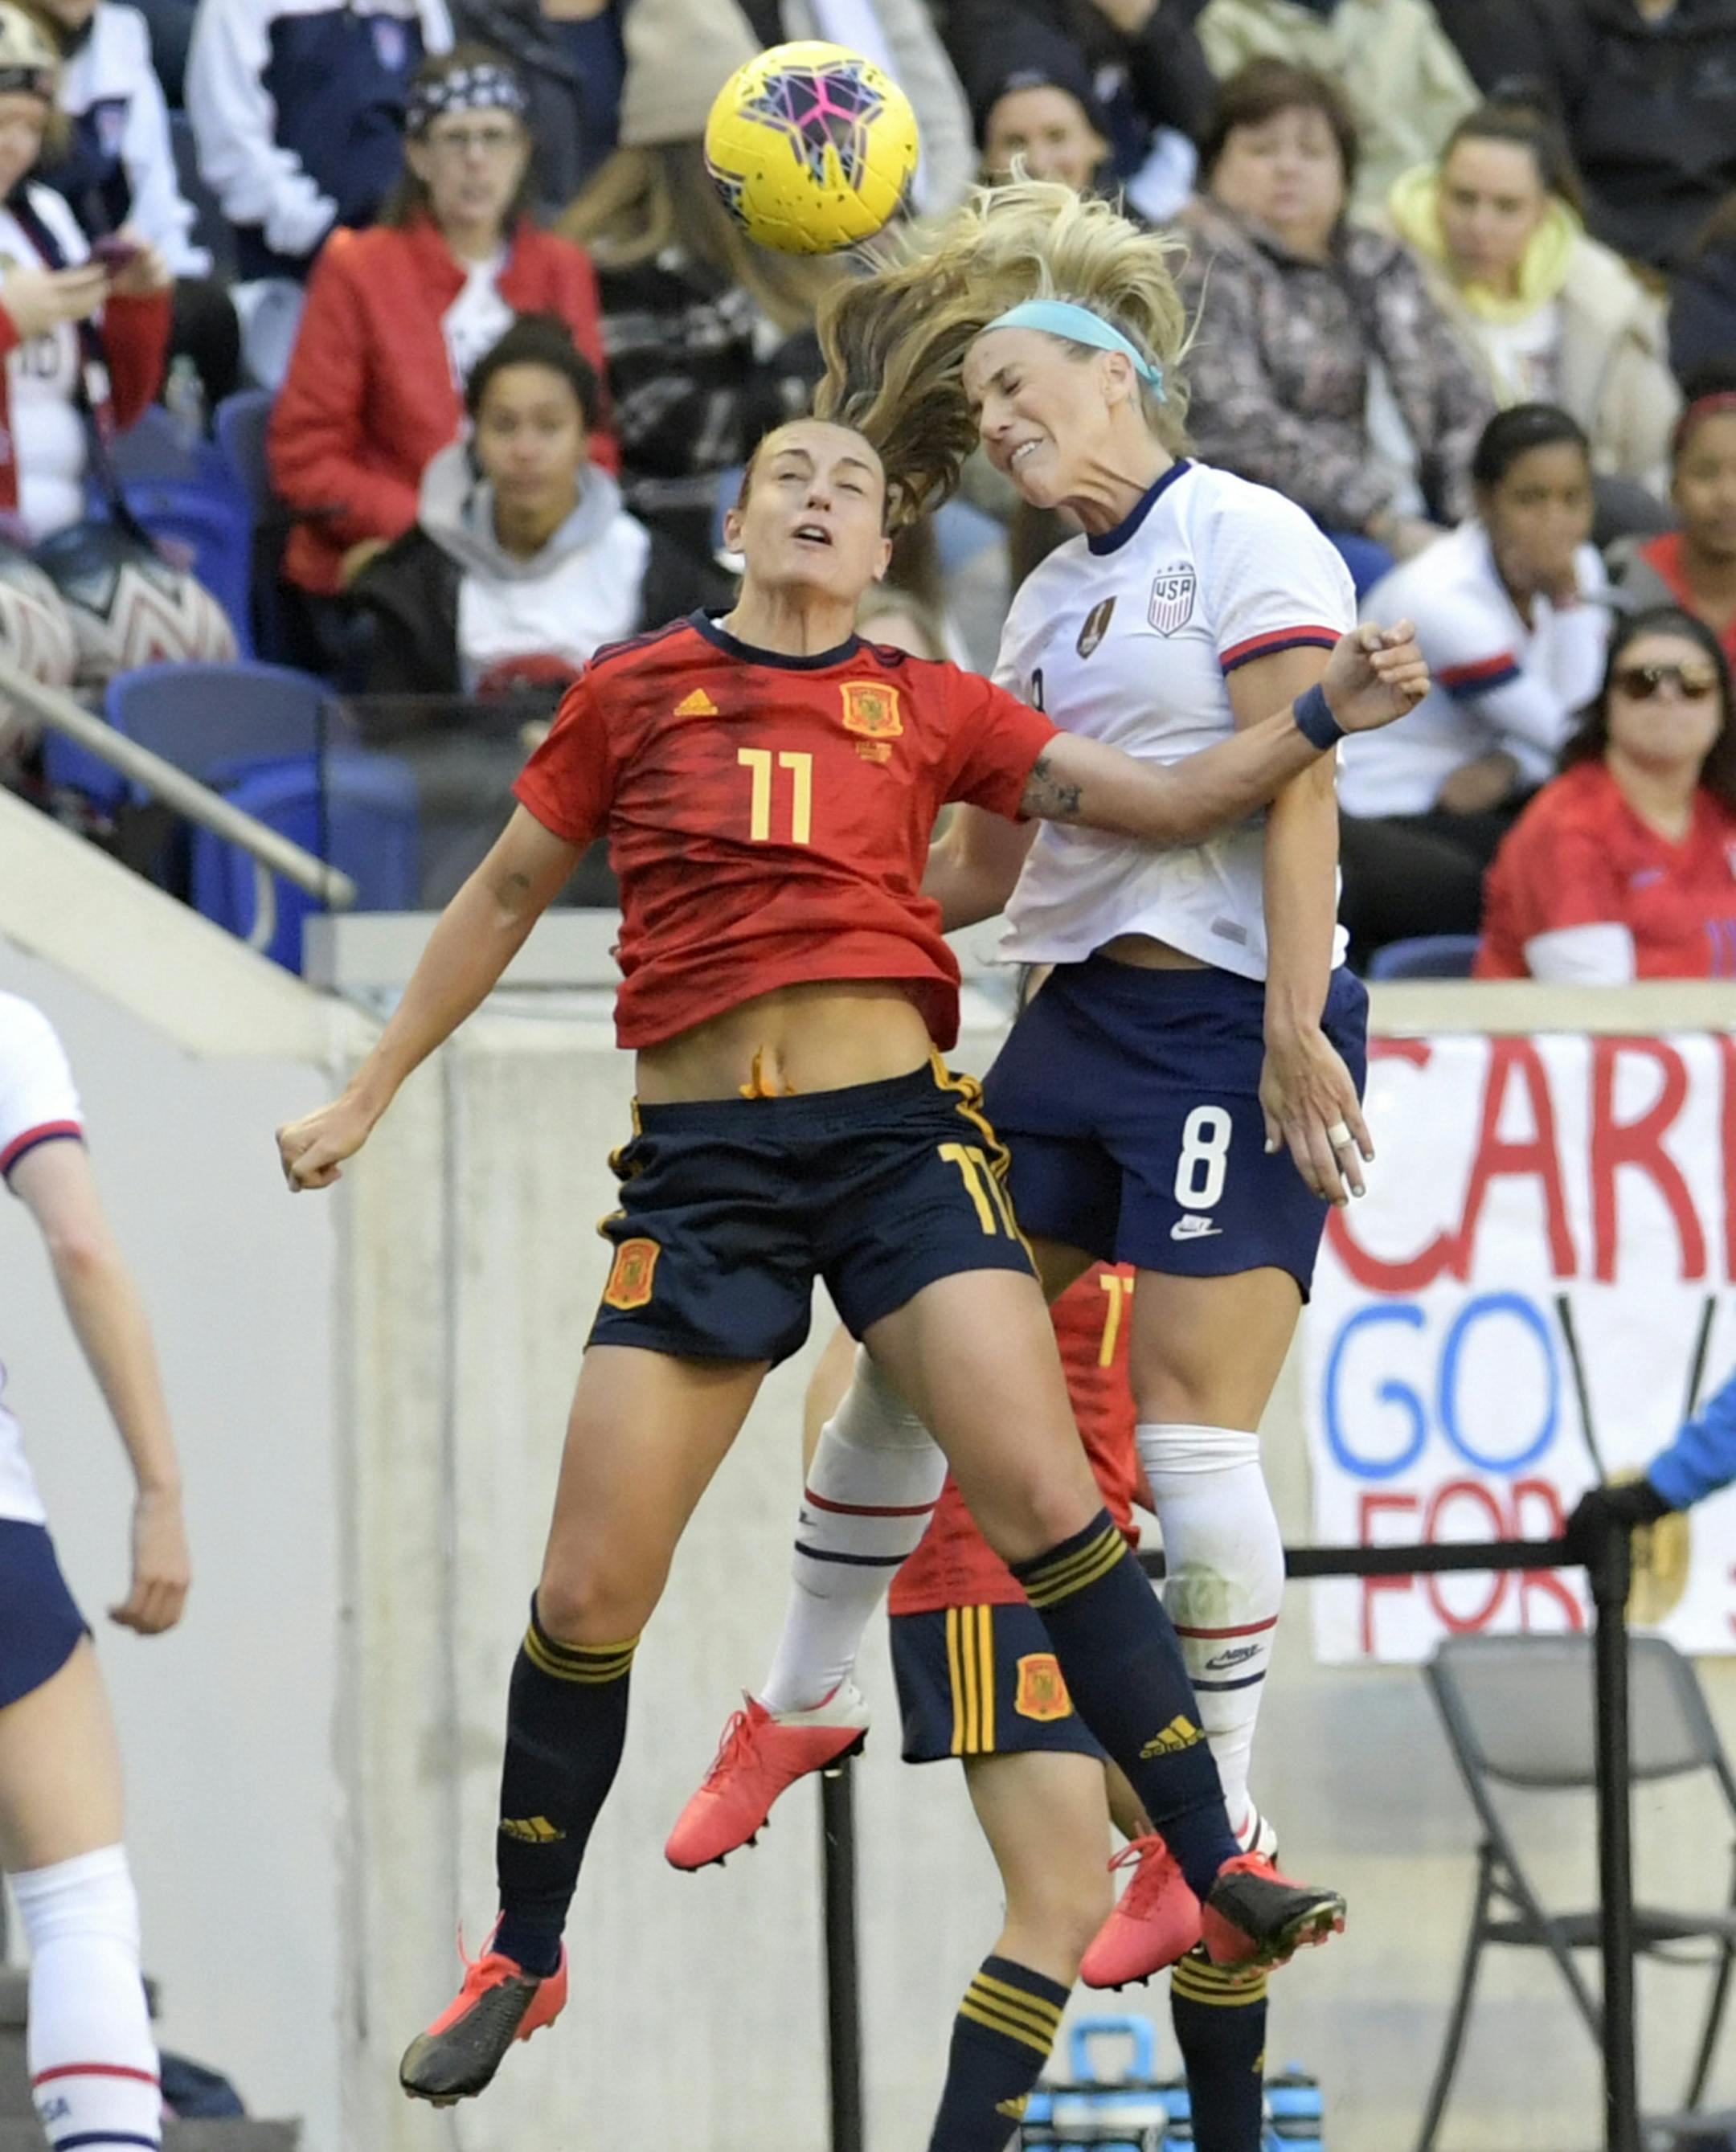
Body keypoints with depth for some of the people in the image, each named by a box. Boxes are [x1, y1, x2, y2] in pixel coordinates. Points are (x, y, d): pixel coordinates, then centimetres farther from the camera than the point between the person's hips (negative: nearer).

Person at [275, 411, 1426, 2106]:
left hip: (894, 1134, 0)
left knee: (1045, 1501, -18)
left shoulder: (928, 707, 11)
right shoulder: (635, 693, 10)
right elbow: (502, 900, 20)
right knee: (588, 1595, -2)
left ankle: (1220, 1878, -13)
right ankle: (522, 1962, 15)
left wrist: (1323, 717, -7)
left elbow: (1164, 803, 8)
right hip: (700, 1155, 0)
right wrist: (364, 1098, 22)